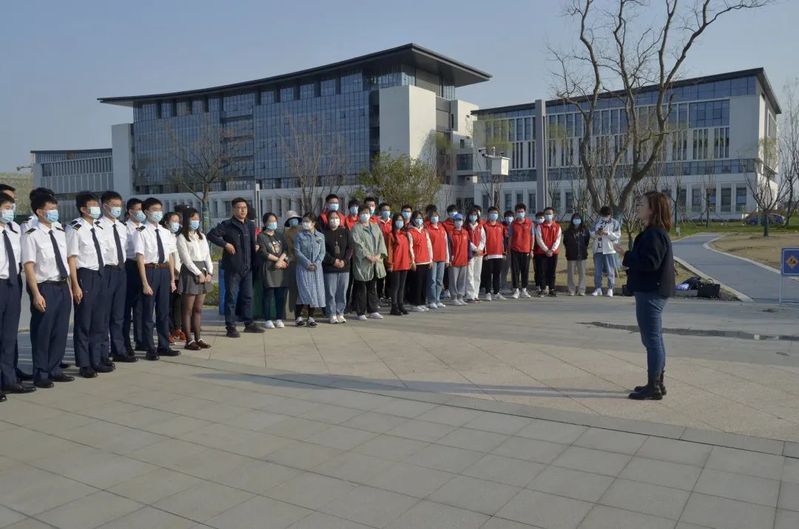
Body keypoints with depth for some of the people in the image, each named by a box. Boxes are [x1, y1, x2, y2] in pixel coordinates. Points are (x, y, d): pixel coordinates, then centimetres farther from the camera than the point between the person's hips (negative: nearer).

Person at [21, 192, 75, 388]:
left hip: (62, 286, 7)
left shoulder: (60, 232, 9)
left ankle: (54, 370, 28)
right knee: (42, 332, 4)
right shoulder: (31, 235, -12)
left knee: (60, 331, 14)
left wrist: (68, 286, 14)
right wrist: (36, 294, -18)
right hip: (45, 288, -7)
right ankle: (40, 374, 18)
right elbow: (28, 266, -14)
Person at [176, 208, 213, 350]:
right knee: (187, 309, -1)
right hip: (190, 272, -6)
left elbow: (207, 255, 12)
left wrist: (209, 272, -1)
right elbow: (186, 259, -11)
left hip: (203, 271, 6)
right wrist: (199, 274, -13)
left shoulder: (202, 236, 16)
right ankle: (189, 340, 3)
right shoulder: (182, 238, -4)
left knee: (198, 309, 10)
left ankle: (198, 338, 14)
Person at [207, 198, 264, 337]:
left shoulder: (251, 225, 14)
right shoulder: (227, 225, -5)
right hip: (232, 267, -6)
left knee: (248, 296, 12)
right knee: (231, 297, -1)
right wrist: (225, 244, -17)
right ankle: (231, 327, 4)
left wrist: (256, 247, 9)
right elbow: (211, 234, -12)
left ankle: (249, 324, 22)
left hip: (247, 267, 6)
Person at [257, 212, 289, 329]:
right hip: (268, 268, -4)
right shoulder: (261, 236, 4)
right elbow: (263, 253, -6)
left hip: (282, 268, 4)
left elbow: (286, 250, 7)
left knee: (281, 295, 2)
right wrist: (277, 259, -6)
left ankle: (279, 319, 10)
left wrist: (280, 260, -10)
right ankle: (267, 320, 3)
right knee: (268, 294, -3)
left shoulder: (280, 235, 18)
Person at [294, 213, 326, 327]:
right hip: (303, 267, -2)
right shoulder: (300, 235, 3)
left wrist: (316, 263, -11)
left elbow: (322, 252, 5)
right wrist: (307, 263, -13)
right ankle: (298, 317, -2)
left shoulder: (320, 236, 8)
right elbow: (297, 251, -4)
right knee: (304, 290, -9)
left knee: (316, 291, 2)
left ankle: (311, 317, 10)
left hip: (316, 268, 3)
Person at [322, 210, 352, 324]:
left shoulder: (346, 232, 10)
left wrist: (344, 261, -8)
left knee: (342, 292, 6)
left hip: (344, 267, 3)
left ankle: (340, 313, 15)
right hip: (329, 268, -3)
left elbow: (350, 248, 5)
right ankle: (332, 315, 6)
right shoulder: (324, 233, 1)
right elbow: (323, 250, -5)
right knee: (330, 292, -1)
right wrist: (333, 261, -13)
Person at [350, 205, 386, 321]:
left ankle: (372, 311, 19)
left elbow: (381, 241, 6)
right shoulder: (356, 228, -3)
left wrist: (379, 254, -8)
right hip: (362, 263, -5)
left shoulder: (375, 227, 14)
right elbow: (358, 244, -13)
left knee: (373, 287, 12)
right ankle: (361, 312, 6)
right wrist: (368, 256, -19)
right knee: (361, 288, 0)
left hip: (375, 263, 6)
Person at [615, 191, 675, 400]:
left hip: (650, 293, -11)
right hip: (651, 291, 11)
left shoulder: (654, 234, -18)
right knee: (654, 339, 17)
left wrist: (626, 256, -18)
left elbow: (650, 262, -25)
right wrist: (628, 256, 8)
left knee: (652, 339, -4)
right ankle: (656, 383, 27)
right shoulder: (654, 232, 15)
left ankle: (653, 387, 3)